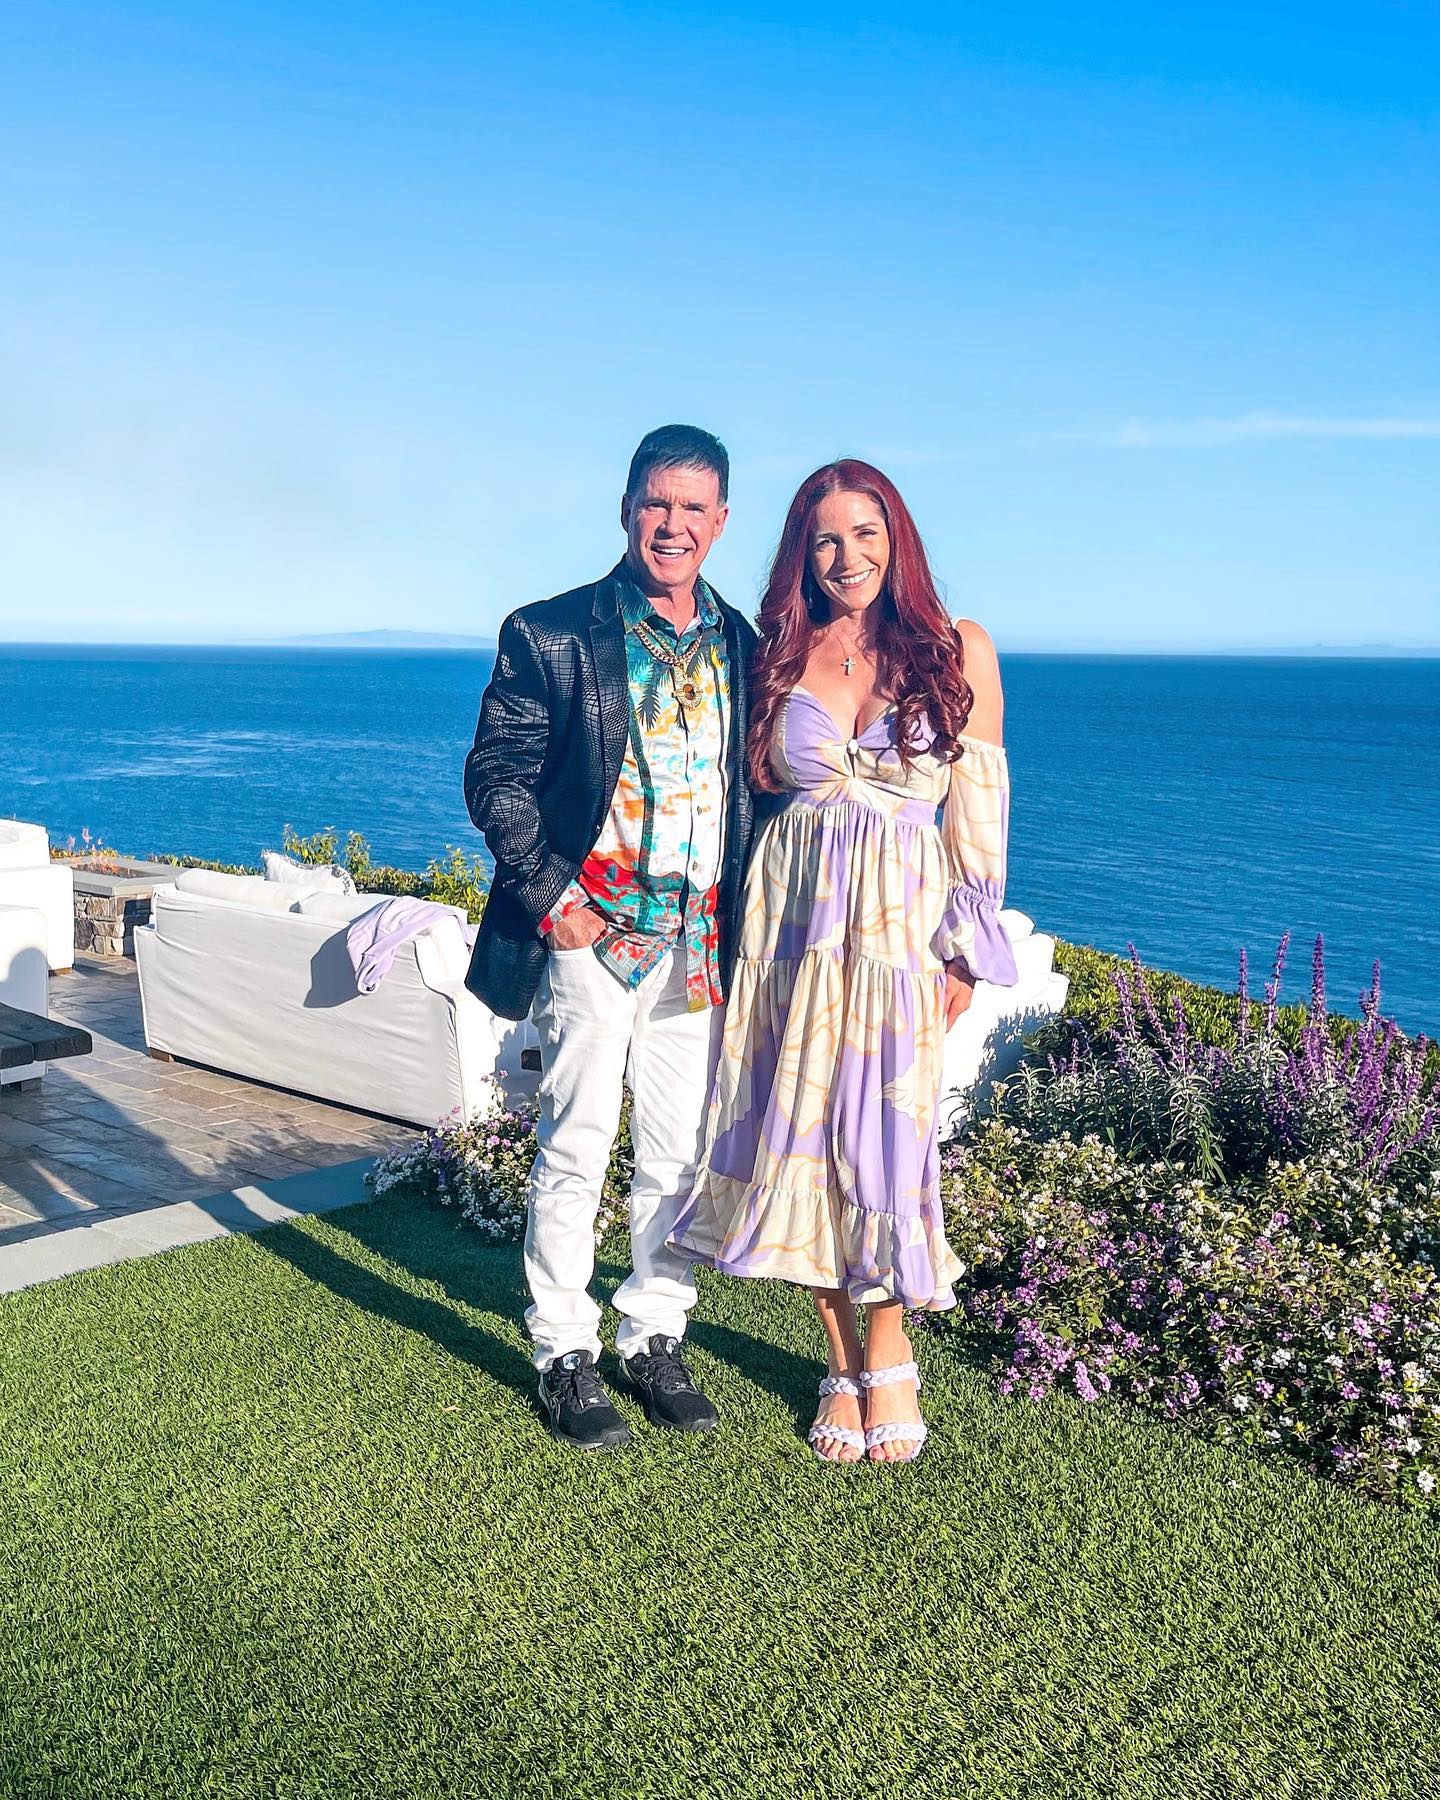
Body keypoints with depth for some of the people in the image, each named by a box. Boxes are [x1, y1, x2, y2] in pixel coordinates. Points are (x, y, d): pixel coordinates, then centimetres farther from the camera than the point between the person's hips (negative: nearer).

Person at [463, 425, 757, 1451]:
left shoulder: (742, 646, 10)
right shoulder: (551, 636, -3)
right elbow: (495, 777, -2)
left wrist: (740, 922, 6)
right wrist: (550, 897, -10)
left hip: (698, 939, 4)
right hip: (591, 930, -4)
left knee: (680, 1151, 10)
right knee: (576, 1146, 2)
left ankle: (656, 1340, 26)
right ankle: (567, 1356, 17)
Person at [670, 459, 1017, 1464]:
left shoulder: (958, 651, 2)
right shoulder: (782, 655, 7)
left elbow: (980, 801, 2)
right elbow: (760, 787, 13)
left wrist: (967, 946, -2)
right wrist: (756, 918, 5)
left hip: (902, 926, -2)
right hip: (795, 919, 2)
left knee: (882, 1134, -2)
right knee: (801, 1131, 3)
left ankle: (889, 1352, 20)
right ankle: (845, 1363, 20)